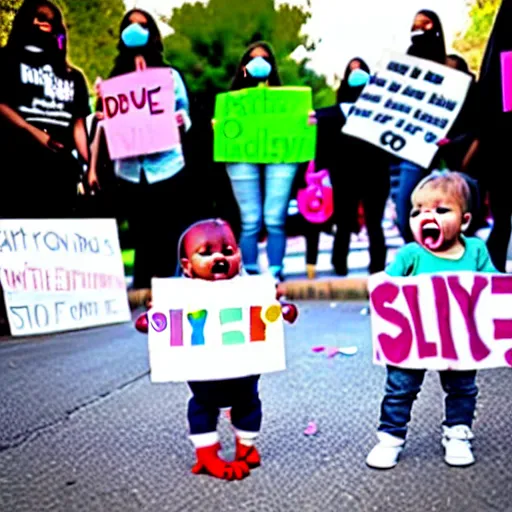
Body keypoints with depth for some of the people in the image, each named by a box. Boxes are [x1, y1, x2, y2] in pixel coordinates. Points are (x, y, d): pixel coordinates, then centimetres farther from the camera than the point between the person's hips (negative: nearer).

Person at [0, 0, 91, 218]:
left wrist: (90, 165, 2)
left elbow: (78, 124, 15)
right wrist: (33, 132, -16)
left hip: (61, 167, 4)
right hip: (18, 163, -4)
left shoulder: (72, 76, 24)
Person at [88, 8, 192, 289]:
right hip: (130, 171, 1)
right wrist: (93, 166, -2)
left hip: (167, 167, -1)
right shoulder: (115, 78, 12)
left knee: (167, 240, 0)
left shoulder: (170, 74, 10)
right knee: (142, 240, 6)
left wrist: (181, 120, -14)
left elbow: (184, 116, 10)